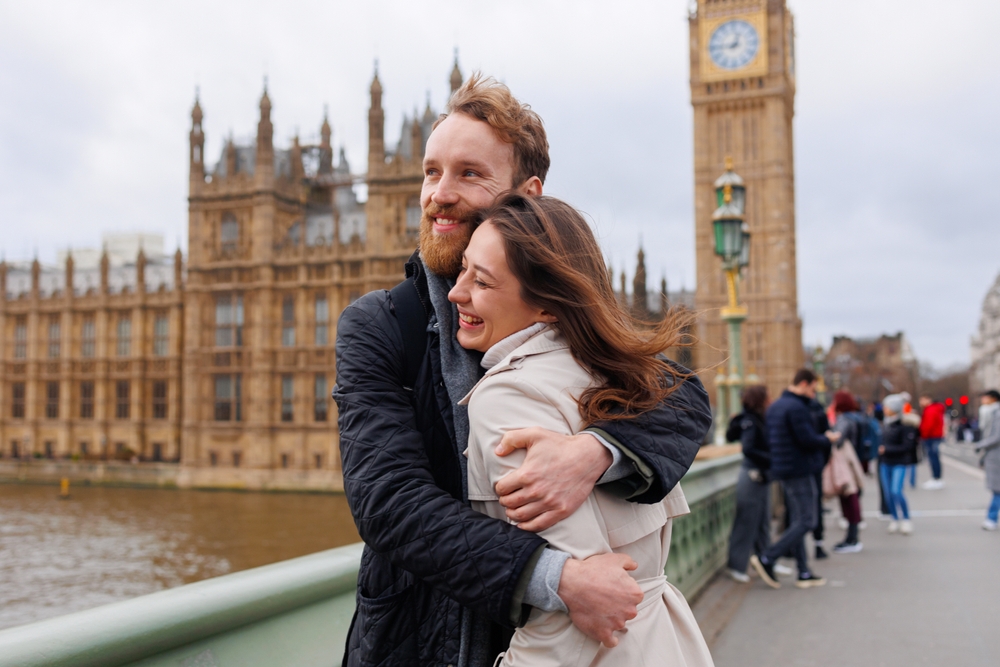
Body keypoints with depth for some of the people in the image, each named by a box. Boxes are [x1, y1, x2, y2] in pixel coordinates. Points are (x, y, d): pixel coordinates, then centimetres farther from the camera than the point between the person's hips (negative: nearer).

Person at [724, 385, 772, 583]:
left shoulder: (759, 420, 10)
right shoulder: (750, 422, -16)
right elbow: (748, 449, -26)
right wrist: (771, 460, -26)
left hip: (762, 476, 9)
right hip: (752, 475, -9)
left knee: (763, 521, 17)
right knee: (747, 521, -2)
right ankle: (736, 566, 7)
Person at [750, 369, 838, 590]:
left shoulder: (775, 406, 13)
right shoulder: (796, 408, -17)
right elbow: (807, 440, -22)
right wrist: (828, 439, -2)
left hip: (784, 469, 10)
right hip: (800, 470, -10)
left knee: (797, 521, 13)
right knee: (806, 521, -5)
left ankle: (803, 573, 16)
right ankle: (767, 559, -8)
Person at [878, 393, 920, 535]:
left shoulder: (905, 424, -13)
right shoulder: (887, 424, 10)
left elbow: (907, 446, -16)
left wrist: (887, 449, -15)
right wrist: (881, 458, 6)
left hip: (900, 463, -7)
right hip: (886, 463, 7)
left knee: (896, 491, -15)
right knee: (888, 493, 6)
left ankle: (906, 520, 1)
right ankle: (895, 519, 18)